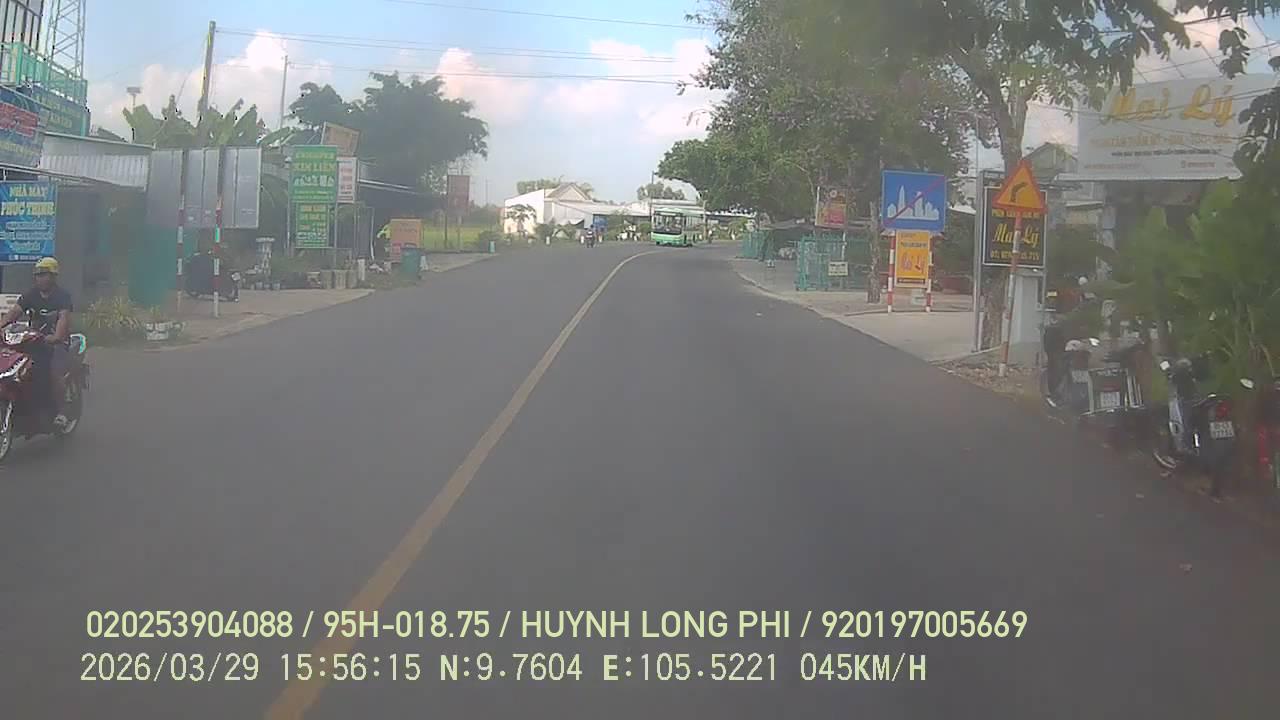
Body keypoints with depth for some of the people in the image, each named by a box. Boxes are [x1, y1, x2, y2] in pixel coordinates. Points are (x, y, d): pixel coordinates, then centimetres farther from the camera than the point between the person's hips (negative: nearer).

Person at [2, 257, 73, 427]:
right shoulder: (31, 295, 10)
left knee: (55, 373, -27)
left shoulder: (63, 296, -4)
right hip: (34, 340, 5)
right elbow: (14, 311, -2)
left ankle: (58, 412, -19)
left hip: (57, 341, -5)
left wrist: (56, 337, -40)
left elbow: (64, 317, -22)